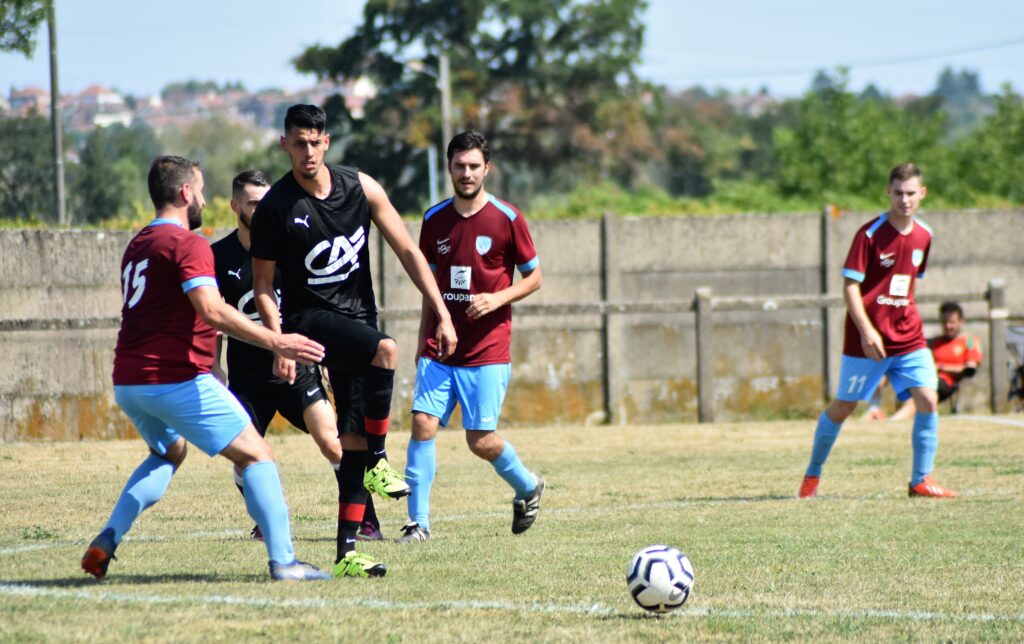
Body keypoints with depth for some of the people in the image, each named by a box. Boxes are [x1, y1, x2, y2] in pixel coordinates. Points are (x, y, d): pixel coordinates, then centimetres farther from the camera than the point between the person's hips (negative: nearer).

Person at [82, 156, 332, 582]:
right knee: (256, 455, -1)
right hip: (175, 380, -9)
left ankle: (107, 540, 15)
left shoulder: (137, 246, 19)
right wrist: (274, 342, -26)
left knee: (169, 452, 32)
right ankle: (283, 560, -11)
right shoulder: (187, 244, -9)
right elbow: (211, 310, -24)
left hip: (127, 382, 9)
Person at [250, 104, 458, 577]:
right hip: (309, 318, -4)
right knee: (385, 350, -34)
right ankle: (377, 463, -17)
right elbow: (263, 286, -1)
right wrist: (279, 345, -14)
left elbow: (407, 251, 4)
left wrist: (442, 314, -2)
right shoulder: (275, 207, -8)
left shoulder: (360, 187, 0)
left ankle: (347, 552, 3)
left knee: (355, 437, 0)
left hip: (357, 317, 4)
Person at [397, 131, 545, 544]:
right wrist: (423, 343, 17)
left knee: (481, 440, -6)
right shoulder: (435, 220, 8)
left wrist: (498, 299, -14)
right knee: (423, 423, -11)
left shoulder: (507, 219, -3)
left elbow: (534, 278, 3)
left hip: (487, 351, -3)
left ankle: (527, 486, 25)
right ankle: (418, 522, -5)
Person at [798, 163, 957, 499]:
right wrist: (866, 331, -21)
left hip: (908, 338, 5)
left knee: (927, 400, -10)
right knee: (844, 405, 5)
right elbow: (850, 285, -13)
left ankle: (921, 480, -1)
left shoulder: (923, 236, 6)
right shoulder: (870, 234, -12)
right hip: (868, 339, -5)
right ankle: (812, 474, 23)